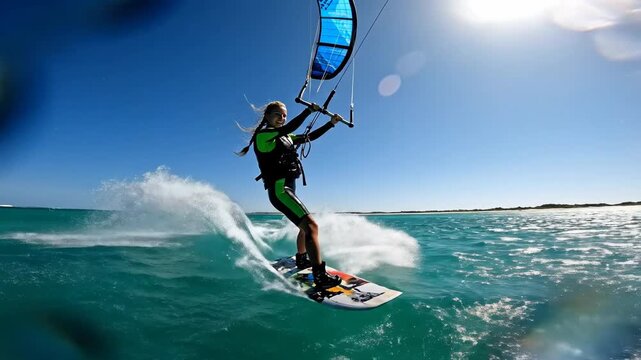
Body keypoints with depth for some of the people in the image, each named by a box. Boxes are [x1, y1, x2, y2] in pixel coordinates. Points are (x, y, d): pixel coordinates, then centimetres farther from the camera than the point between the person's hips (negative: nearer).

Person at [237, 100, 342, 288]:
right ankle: (320, 277, -26)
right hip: (279, 189, -10)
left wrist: (331, 123, 18)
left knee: (305, 225, 27)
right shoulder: (262, 135, -6)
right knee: (311, 225, -24)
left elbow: (310, 137, 21)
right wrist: (309, 110, -15)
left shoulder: (285, 137, 18)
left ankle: (301, 260, 46)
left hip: (288, 188, 10)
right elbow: (289, 128, -22)